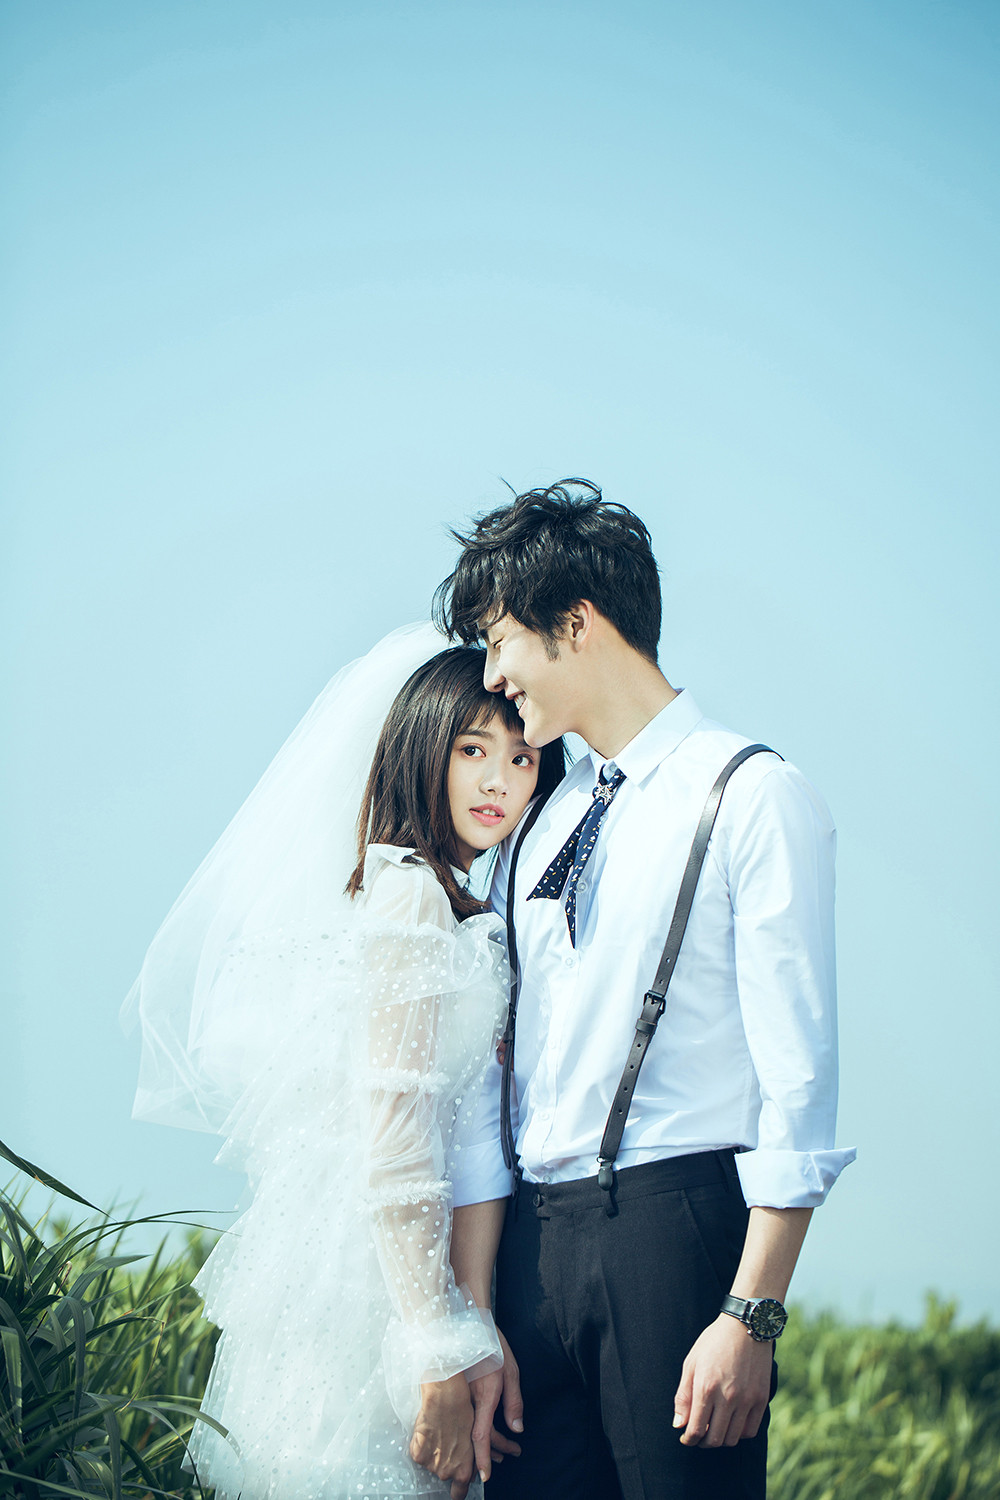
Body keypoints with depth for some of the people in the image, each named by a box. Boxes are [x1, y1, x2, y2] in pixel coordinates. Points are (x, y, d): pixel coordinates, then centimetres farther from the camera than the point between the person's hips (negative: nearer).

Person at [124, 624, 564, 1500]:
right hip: (374, 1285, -9)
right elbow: (391, 1146, -18)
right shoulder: (411, 894, -12)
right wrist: (442, 1358, -19)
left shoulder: (458, 909, 17)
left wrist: (470, 1339, 11)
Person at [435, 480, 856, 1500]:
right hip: (534, 1235, 6)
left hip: (675, 1223, -6)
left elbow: (797, 1080, -9)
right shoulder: (535, 823, 17)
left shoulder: (753, 797, -4)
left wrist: (752, 1317, -16)